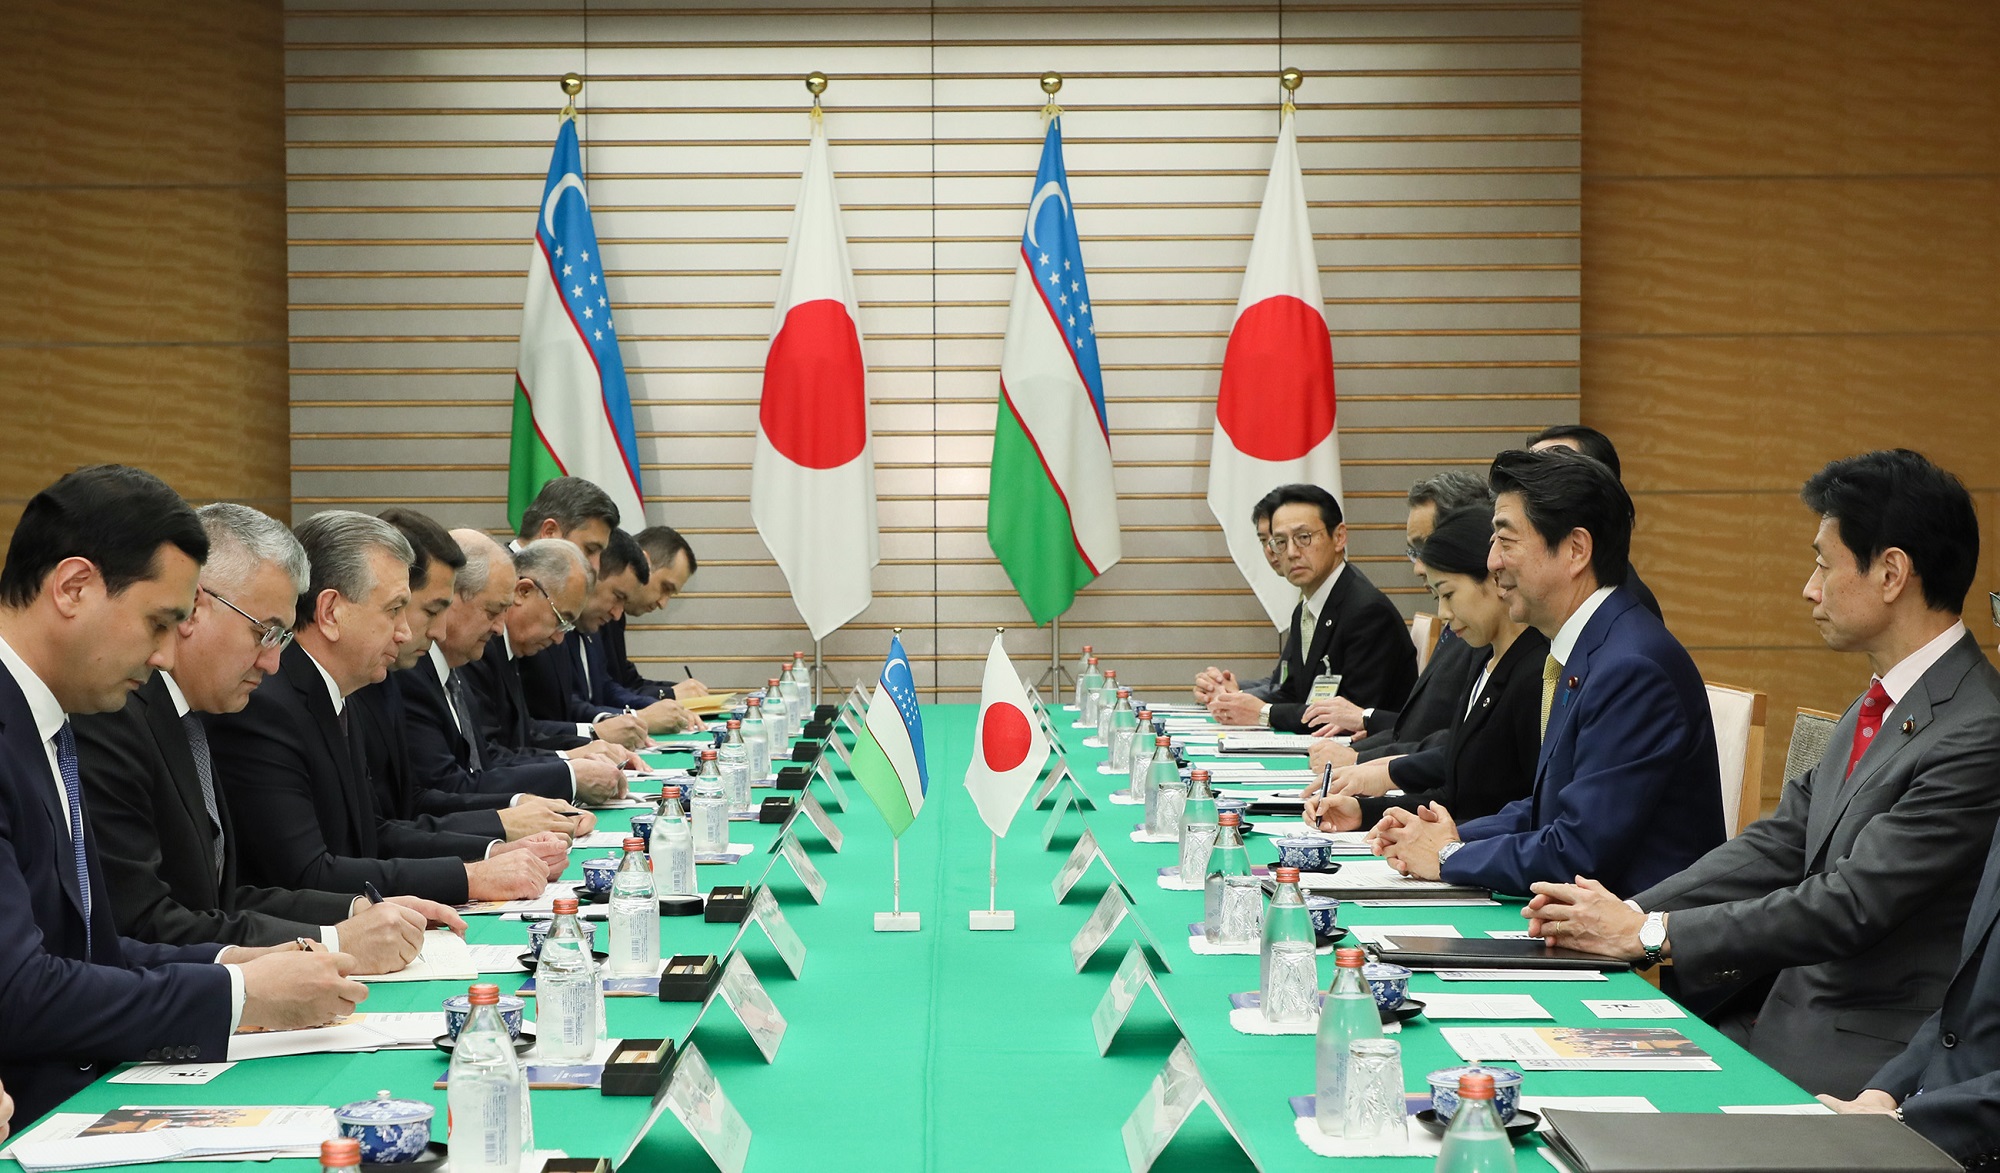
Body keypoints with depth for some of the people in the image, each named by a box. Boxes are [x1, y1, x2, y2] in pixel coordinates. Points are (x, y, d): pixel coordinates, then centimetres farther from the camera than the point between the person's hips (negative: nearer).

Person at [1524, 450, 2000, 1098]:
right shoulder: (1874, 708, 13)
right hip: (1790, 1008, 8)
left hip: (1873, 1051, -8)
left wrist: (1649, 934, -16)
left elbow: (1851, 904, -21)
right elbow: (1780, 844, 11)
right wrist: (1631, 911, -4)